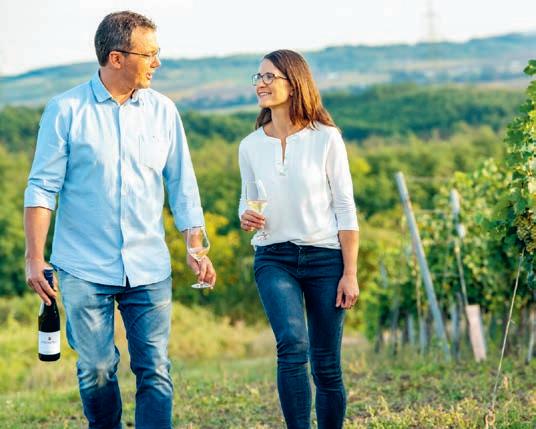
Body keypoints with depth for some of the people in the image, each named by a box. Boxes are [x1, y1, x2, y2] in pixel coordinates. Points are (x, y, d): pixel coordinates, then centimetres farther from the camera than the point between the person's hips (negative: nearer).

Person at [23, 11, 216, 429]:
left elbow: (182, 185, 11)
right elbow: (42, 187, -3)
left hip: (149, 268, 2)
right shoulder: (66, 110, -2)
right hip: (84, 269, -2)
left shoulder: (163, 110, 6)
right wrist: (34, 257, -10)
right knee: (96, 371, 3)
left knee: (155, 372, -3)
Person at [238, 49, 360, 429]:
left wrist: (350, 273, -7)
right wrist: (246, 218, -9)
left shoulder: (326, 139, -4)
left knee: (327, 366, 3)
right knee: (293, 345, -23)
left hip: (325, 256, -1)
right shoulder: (251, 146, 4)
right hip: (274, 259, 1)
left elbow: (345, 209, -3)